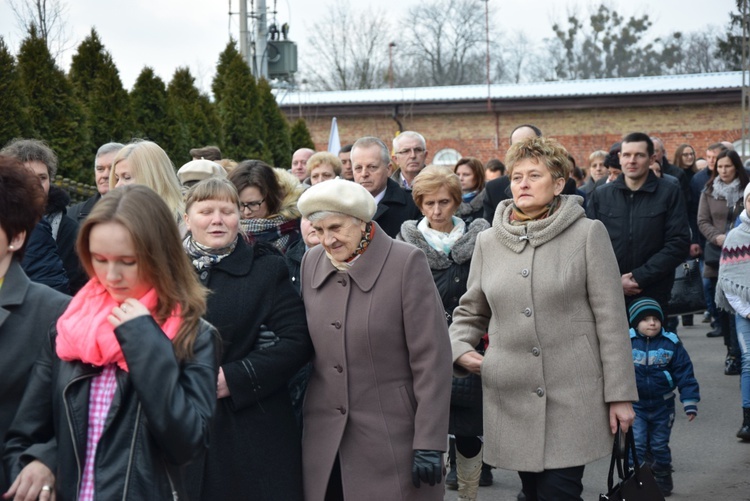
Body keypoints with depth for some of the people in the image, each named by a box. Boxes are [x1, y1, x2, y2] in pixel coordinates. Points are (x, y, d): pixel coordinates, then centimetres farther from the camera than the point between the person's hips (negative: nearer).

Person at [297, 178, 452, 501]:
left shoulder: (406, 263, -10)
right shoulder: (311, 262, 5)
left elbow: (431, 359, -11)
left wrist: (429, 444, -13)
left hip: (391, 443, -4)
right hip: (324, 442, 4)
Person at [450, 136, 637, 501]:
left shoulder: (587, 234, -2)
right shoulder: (488, 241, 9)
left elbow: (611, 319, -3)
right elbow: (470, 312, 19)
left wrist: (620, 394, -6)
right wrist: (460, 350, -2)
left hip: (572, 396, -3)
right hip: (511, 397, 4)